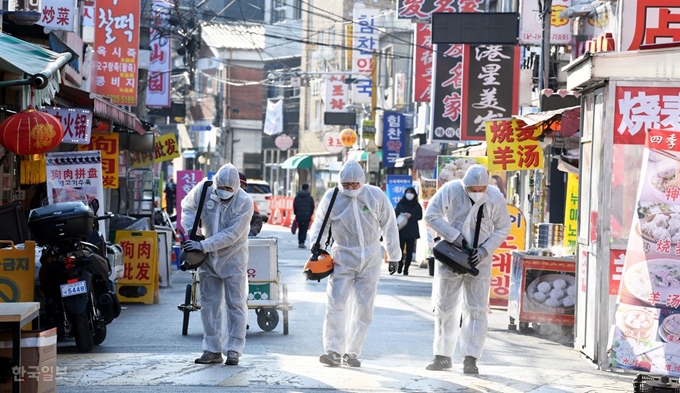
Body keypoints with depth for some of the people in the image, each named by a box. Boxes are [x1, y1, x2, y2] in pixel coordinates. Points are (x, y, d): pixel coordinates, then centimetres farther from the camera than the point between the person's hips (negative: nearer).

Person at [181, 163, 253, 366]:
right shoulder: (204, 189, -11)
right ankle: (212, 349, 12)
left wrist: (203, 246, -29)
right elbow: (188, 207, 6)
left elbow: (231, 235, -24)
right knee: (209, 303, 6)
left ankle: (233, 349, 4)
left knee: (236, 303, -2)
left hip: (232, 258, -3)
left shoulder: (244, 202, -21)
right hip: (208, 258, 4)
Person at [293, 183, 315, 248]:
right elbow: (312, 207, 2)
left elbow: (294, 206, 3)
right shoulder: (310, 197, 1)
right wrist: (310, 215, 13)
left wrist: (296, 214, 12)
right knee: (304, 230, -4)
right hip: (307, 216, -2)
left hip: (299, 216, 2)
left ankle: (300, 242, 12)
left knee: (300, 229, 13)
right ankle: (302, 242, -15)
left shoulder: (297, 197, 4)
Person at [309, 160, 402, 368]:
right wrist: (317, 242, -11)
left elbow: (389, 226, 3)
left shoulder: (376, 196, -5)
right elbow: (320, 224, 7)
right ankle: (333, 351, -8)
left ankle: (352, 352, 11)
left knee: (363, 307, 3)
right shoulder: (331, 197, -5)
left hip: (370, 259, 1)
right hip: (343, 257, -1)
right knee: (336, 304, -12)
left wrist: (394, 256, 6)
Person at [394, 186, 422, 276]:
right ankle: (400, 267, 6)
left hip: (412, 231, 1)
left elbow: (420, 216, 2)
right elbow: (396, 214, 2)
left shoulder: (417, 205, 6)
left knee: (409, 251, 0)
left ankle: (406, 268, 4)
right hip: (401, 230, -1)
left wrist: (411, 216, -13)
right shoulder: (400, 204, 5)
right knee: (400, 249, -7)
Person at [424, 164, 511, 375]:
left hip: (479, 260, -1)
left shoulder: (496, 197, -13)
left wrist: (484, 250, -14)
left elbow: (502, 228, -2)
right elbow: (431, 215, -11)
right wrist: (454, 237, -19)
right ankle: (442, 356, 18)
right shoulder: (451, 190, -15)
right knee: (445, 306, 7)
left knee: (476, 309, -3)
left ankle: (471, 359, 2)